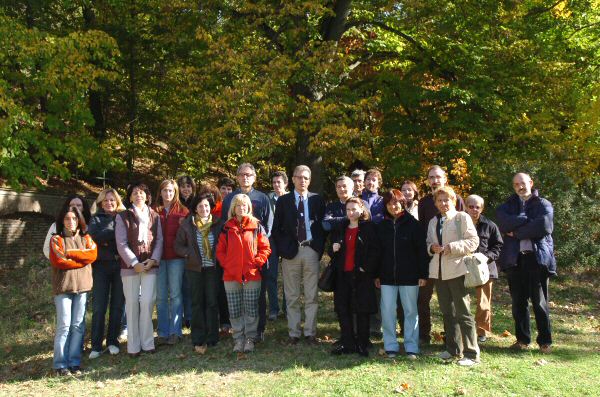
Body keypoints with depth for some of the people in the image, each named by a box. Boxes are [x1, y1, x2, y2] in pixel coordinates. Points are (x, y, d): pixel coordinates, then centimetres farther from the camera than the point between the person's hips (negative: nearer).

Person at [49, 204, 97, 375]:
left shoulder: (86, 238, 15)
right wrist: (82, 259, -5)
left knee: (78, 326, 2)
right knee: (64, 325, -5)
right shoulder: (56, 239, 6)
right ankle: (60, 364, 2)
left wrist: (70, 253, -8)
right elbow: (58, 261, -8)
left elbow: (93, 254, -3)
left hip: (82, 285, 3)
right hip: (63, 286, -3)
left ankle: (74, 362, 8)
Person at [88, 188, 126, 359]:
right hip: (102, 265, -1)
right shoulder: (96, 219, 9)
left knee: (117, 305, 5)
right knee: (99, 307, -1)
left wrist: (106, 240, -11)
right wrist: (115, 233, -14)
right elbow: (93, 236, -11)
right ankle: (96, 345, 7)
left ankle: (113, 341, 16)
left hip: (120, 265, 1)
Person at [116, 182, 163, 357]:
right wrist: (135, 263, -12)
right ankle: (133, 346, 10)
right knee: (132, 304, 3)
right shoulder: (123, 217, 3)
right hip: (130, 266, -2)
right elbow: (121, 243, -4)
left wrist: (153, 260, -7)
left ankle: (147, 343, 6)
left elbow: (159, 240, 8)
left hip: (150, 265, 2)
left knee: (148, 302, -5)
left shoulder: (154, 216, 12)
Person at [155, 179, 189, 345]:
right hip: (158, 257, 2)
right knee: (160, 296, 6)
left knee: (175, 295, 1)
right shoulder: (154, 211, 8)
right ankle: (163, 332, 15)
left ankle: (175, 332, 10)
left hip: (176, 257, -2)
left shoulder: (182, 210, 4)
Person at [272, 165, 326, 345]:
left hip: (311, 250, 1)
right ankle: (294, 333, 15)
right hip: (291, 251, 0)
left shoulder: (317, 200, 7)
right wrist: (283, 248, -4)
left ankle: (310, 332, 15)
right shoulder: (283, 200, 6)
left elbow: (323, 225, 9)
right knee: (292, 296, 6)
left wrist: (320, 248, -1)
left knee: (312, 296, 5)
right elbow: (276, 228, 5)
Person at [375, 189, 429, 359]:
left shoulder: (413, 224, -3)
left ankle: (411, 347, 16)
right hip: (387, 276, 3)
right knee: (387, 311, 3)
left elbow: (422, 250, -5)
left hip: (409, 276, -3)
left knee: (410, 311, 6)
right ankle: (390, 346, 14)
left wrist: (423, 274, -9)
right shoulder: (382, 226, 7)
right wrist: (377, 275, 6)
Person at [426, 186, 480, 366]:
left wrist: (452, 247, -18)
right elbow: (428, 243, 23)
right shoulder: (433, 222, 16)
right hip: (439, 271, 6)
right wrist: (432, 248, 0)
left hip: (457, 270, -6)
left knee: (463, 313, -5)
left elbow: (473, 241, -8)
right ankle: (453, 349, 25)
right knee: (447, 312, 13)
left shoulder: (462, 217, -2)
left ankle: (472, 353, 2)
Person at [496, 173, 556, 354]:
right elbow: (504, 223, -7)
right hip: (514, 259, 3)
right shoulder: (508, 206, 14)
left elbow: (544, 226, -12)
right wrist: (527, 220, -13)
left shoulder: (543, 204, 7)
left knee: (540, 302, 0)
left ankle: (545, 341, 11)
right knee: (518, 302, 8)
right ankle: (522, 339, 18)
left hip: (538, 258, -3)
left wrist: (517, 232, -7)